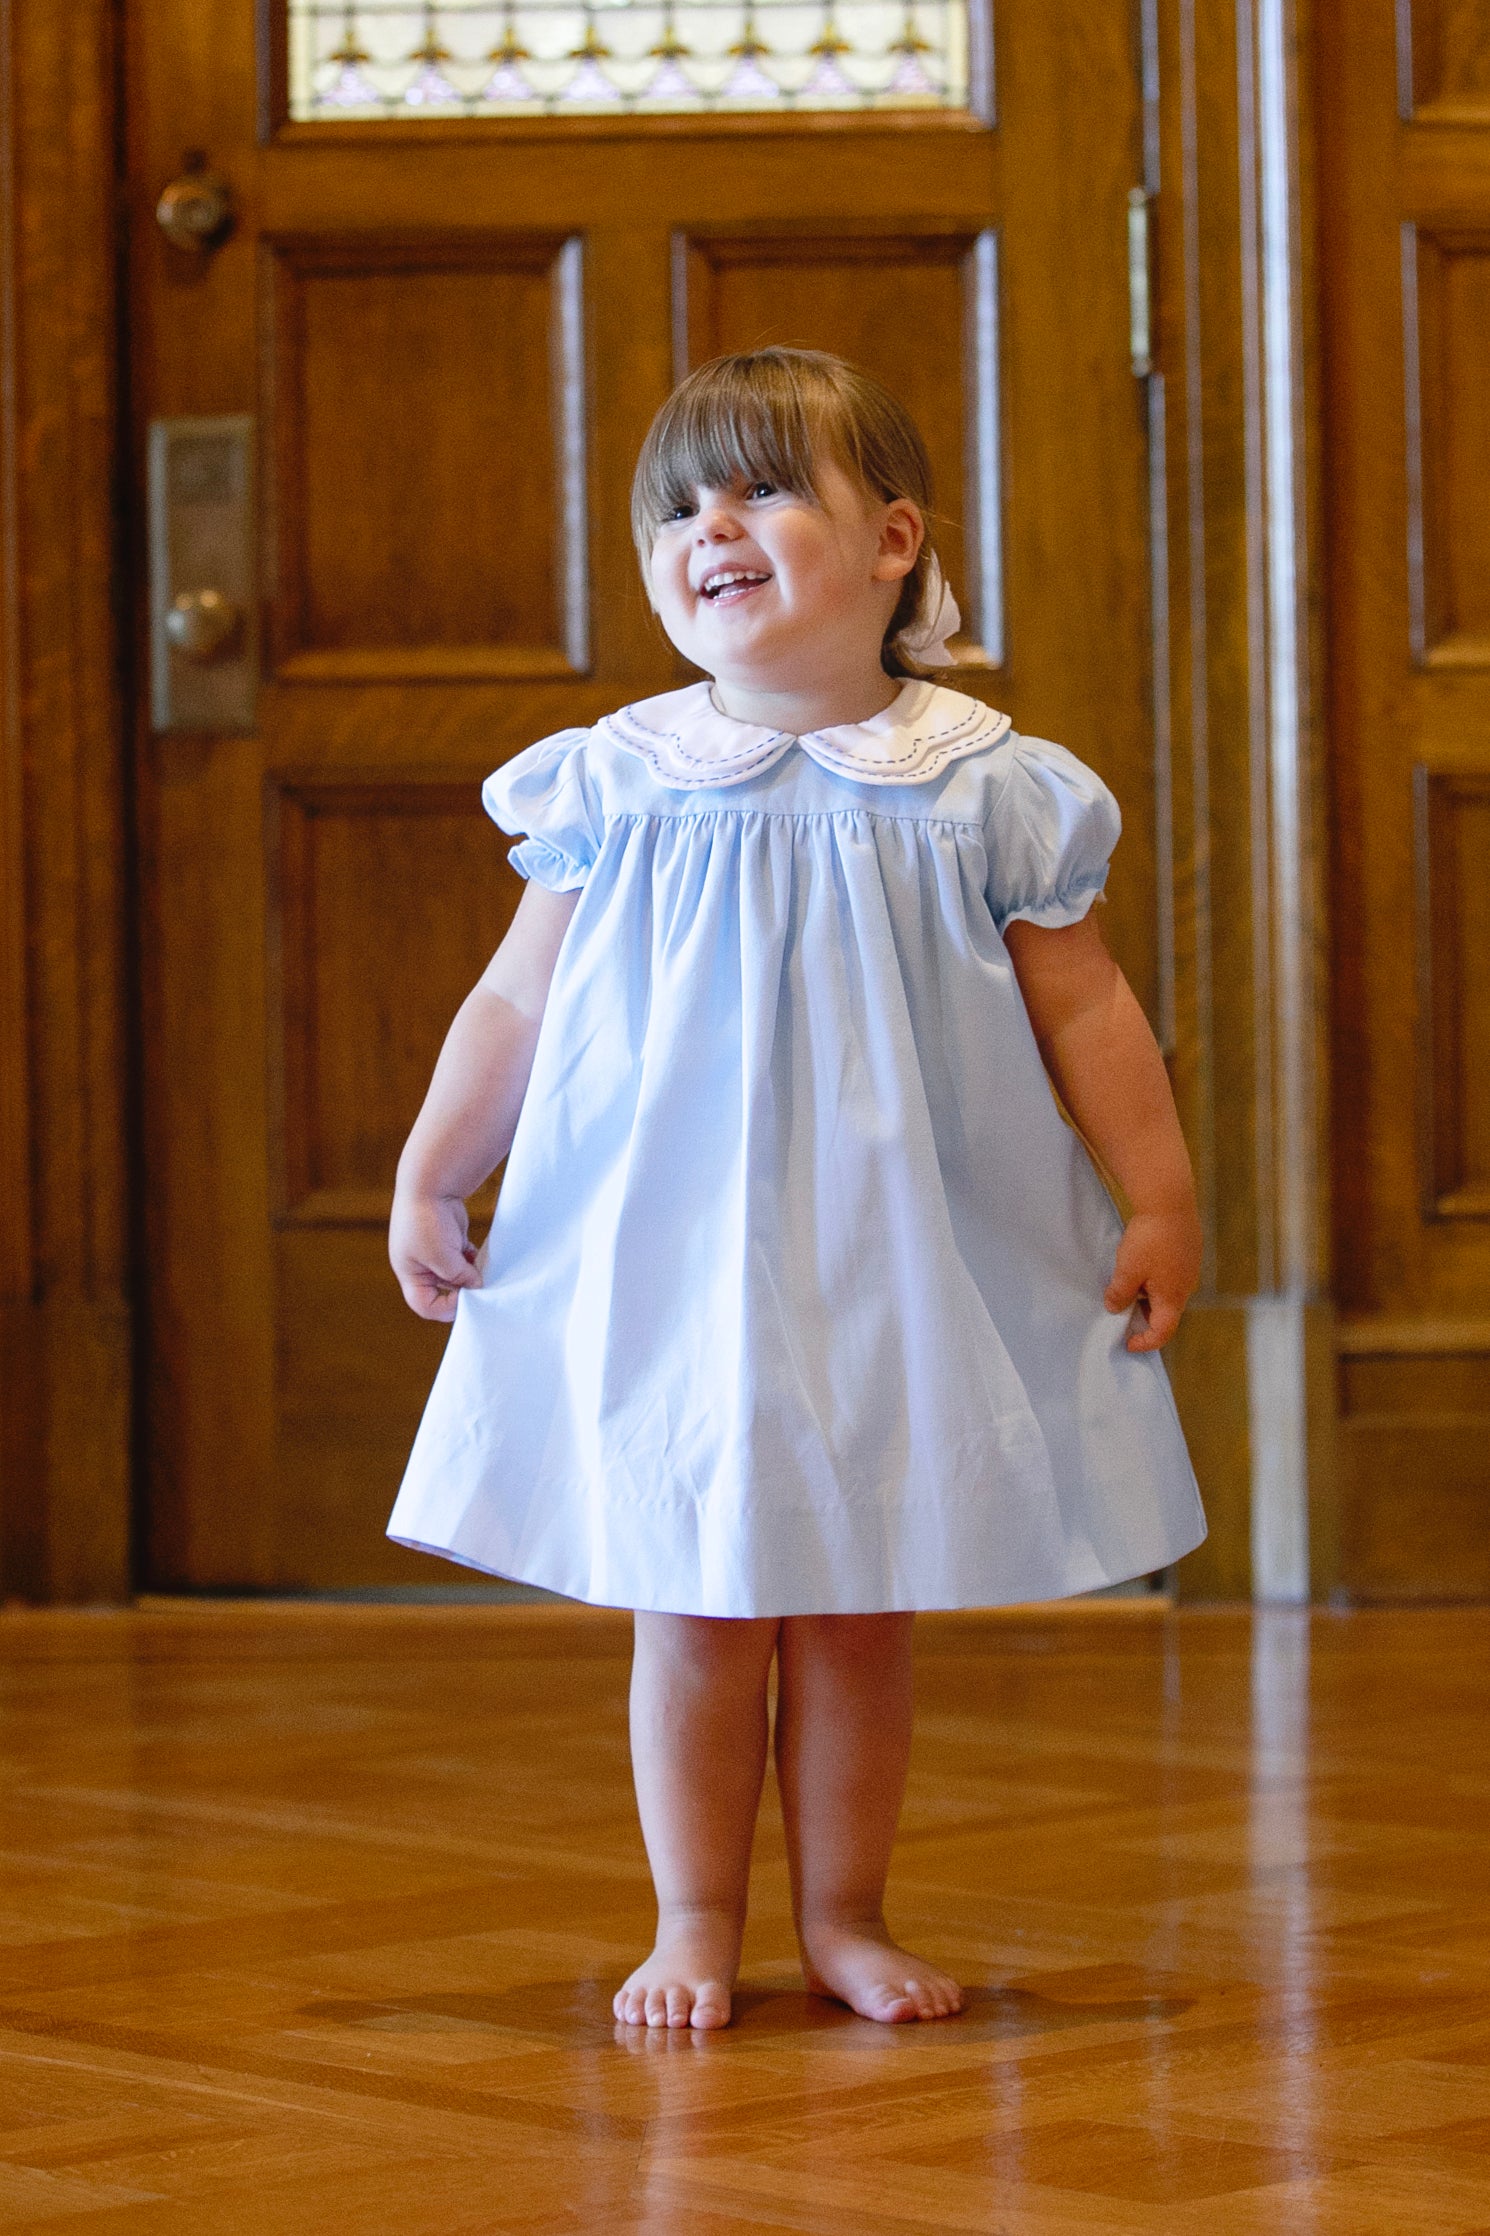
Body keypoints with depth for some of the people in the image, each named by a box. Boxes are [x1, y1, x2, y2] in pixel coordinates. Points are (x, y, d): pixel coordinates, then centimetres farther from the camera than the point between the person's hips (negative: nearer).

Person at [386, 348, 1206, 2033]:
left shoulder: (980, 794, -2)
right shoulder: (613, 791, 0)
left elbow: (1083, 1010, 2)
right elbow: (514, 1002, 7)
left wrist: (1161, 1197, -1)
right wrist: (427, 1180, 4)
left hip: (899, 1263, 0)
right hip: (664, 1261, 0)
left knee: (862, 1611, 8)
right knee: (694, 1608, 5)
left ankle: (847, 1915, 21)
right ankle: (696, 1923, 17)